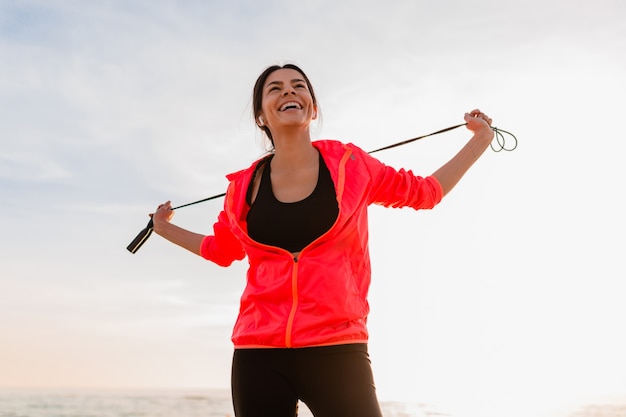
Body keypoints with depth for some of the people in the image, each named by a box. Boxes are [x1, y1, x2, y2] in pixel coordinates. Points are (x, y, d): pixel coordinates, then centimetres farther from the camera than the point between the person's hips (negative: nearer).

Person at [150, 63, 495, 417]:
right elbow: (222, 248, 27)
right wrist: (165, 228, 30)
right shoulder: (244, 186, 6)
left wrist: (480, 140, 21)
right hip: (259, 353, 2)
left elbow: (423, 193, 19)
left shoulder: (350, 164, 2)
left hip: (336, 350, -2)